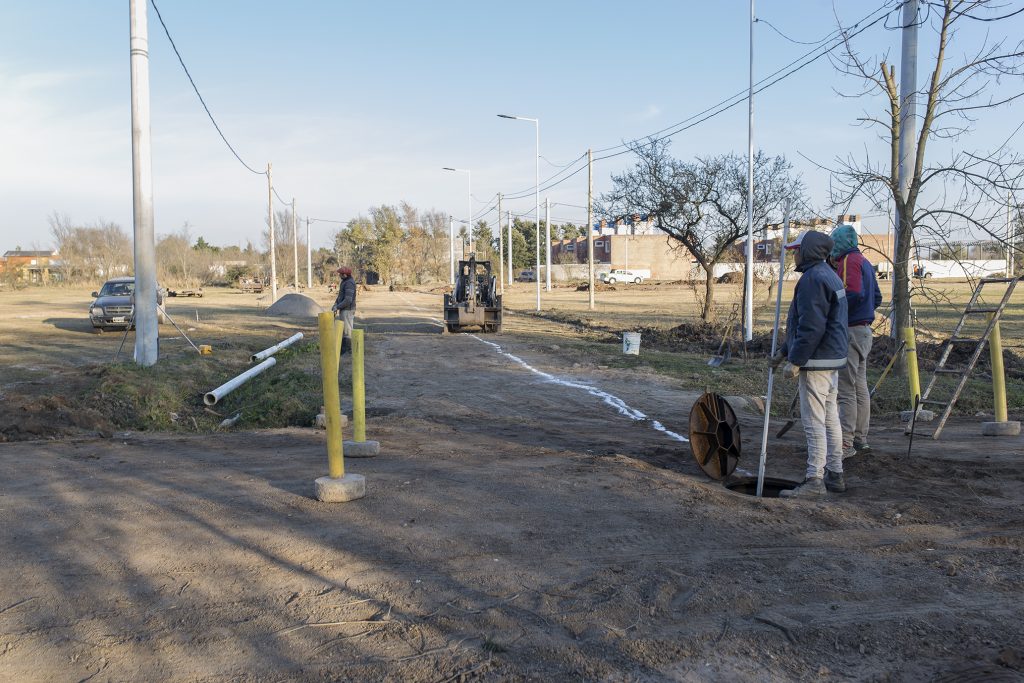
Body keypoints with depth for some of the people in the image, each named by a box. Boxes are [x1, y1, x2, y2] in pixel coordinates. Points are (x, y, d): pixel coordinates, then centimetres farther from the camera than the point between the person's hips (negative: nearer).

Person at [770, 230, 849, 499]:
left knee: (814, 421, -6)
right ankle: (834, 475, 24)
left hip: (817, 361, -11)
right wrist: (784, 352, 24)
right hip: (832, 359, 11)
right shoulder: (828, 275, 18)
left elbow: (811, 327, -24)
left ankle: (815, 481, -2)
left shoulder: (813, 278, -16)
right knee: (830, 417, 15)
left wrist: (796, 361, -19)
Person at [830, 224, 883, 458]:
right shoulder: (865, 262, 19)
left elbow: (853, 294, -24)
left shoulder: (849, 261, -12)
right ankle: (861, 439, 22)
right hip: (864, 330, 10)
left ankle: (846, 444, -8)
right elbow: (877, 298, 21)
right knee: (860, 387, 15)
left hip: (851, 331, -10)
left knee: (846, 390, -9)